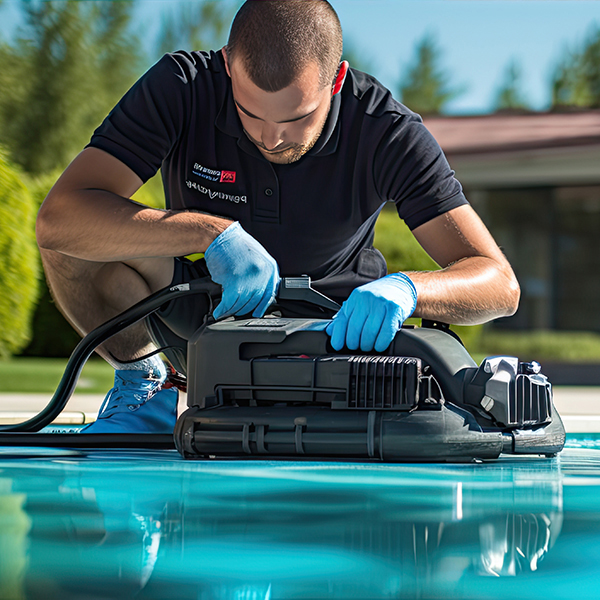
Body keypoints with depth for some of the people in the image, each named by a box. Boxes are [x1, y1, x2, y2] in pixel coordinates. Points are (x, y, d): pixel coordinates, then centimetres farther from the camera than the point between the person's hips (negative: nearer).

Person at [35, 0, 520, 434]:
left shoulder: (387, 131, -24)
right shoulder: (182, 87, -24)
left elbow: (499, 285, -26)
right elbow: (57, 219, -34)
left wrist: (403, 289, -49)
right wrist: (212, 233, -46)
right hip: (199, 311, -1)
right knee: (83, 233, -28)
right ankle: (143, 383, -2)